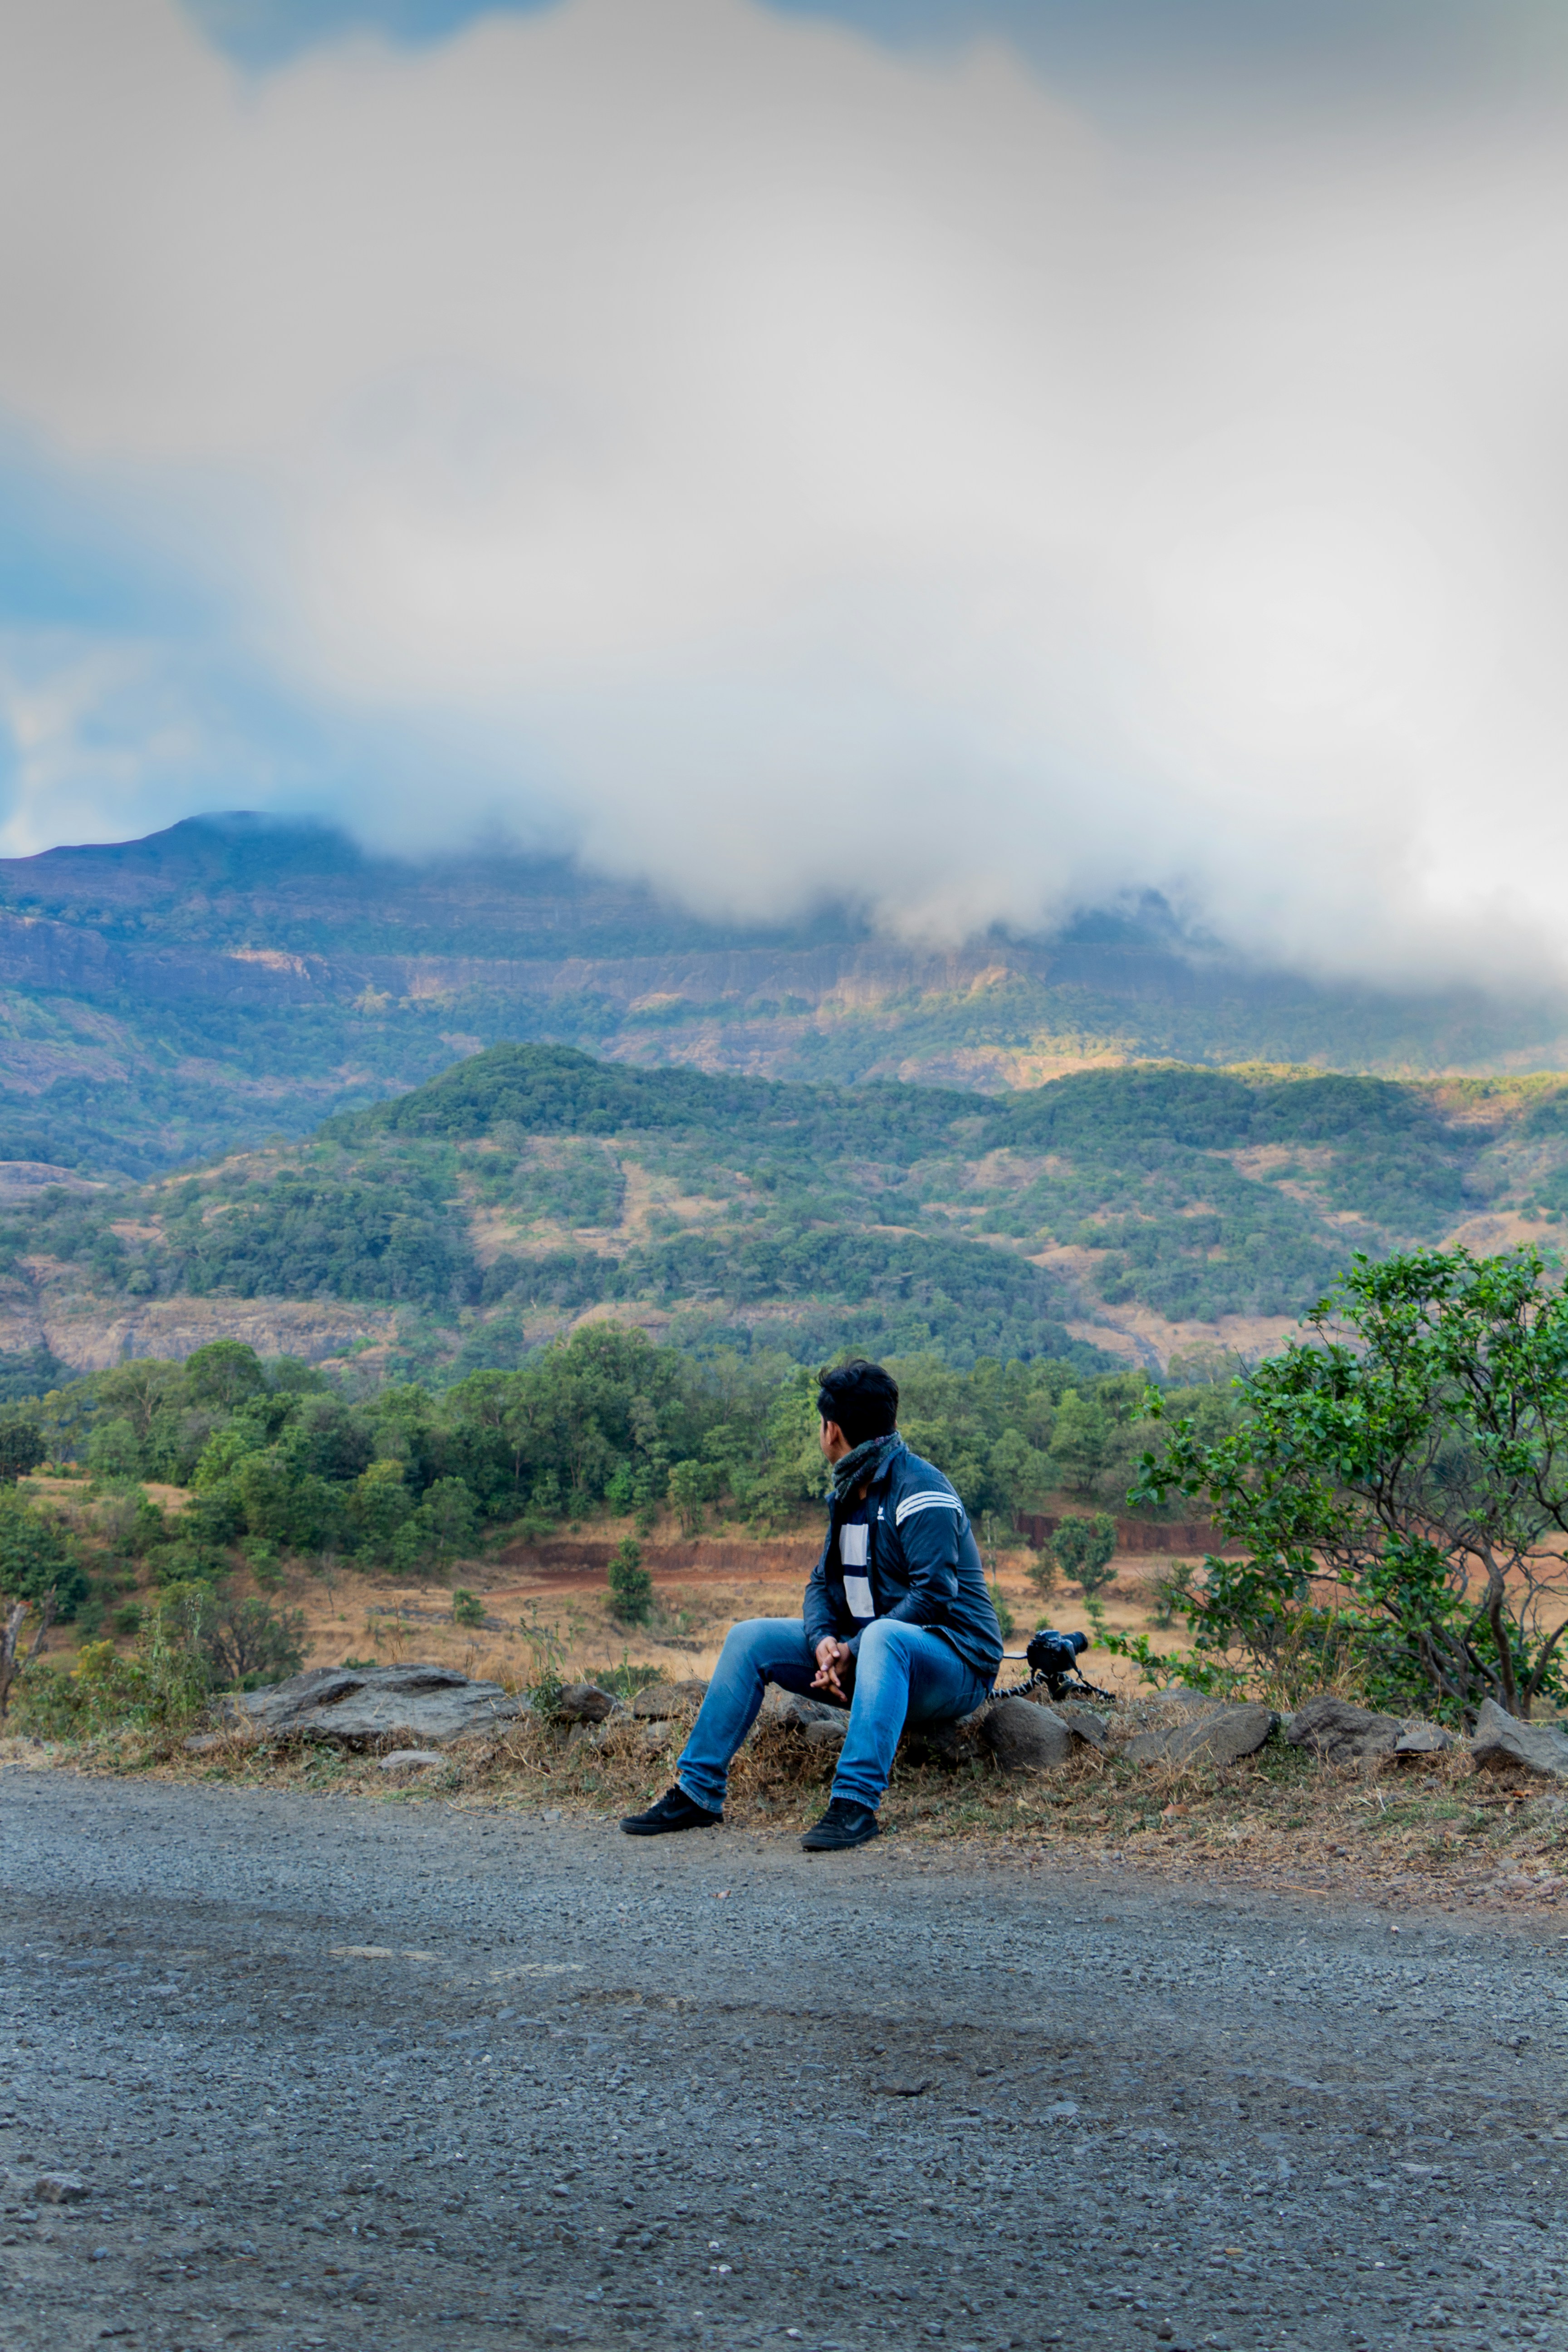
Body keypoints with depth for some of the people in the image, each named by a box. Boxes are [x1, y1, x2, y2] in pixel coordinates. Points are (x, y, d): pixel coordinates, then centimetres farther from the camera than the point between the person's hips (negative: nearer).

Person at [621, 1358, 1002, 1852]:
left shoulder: (918, 1489, -15)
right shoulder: (851, 1492, 13)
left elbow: (934, 1593, -24)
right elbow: (824, 1582, 11)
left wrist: (854, 1651, -24)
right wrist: (824, 1640, -11)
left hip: (955, 1664, -8)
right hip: (867, 1652, 9)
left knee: (883, 1635, -41)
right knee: (752, 1638, 0)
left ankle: (855, 1804, -44)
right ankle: (697, 1793, 0)